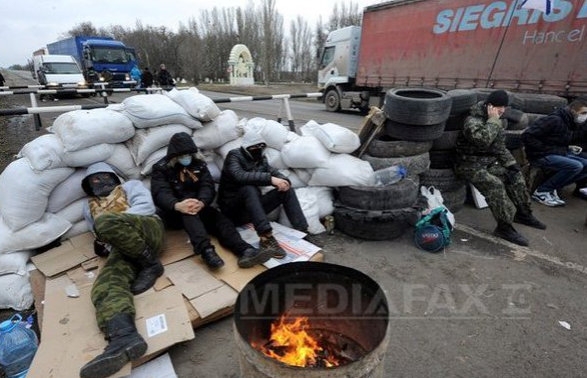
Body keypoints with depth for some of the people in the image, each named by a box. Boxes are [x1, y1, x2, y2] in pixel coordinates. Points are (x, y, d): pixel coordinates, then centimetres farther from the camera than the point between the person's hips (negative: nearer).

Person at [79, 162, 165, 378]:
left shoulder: (131, 186, 25)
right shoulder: (89, 208, 38)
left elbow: (146, 206, 5)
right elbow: (100, 233, 28)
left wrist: (111, 222, -4)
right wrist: (103, 242, 3)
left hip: (147, 229, -3)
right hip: (123, 246, 3)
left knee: (106, 223, -34)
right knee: (107, 285, -28)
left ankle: (150, 264, -22)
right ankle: (124, 337, -51)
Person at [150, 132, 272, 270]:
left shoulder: (199, 164, 7)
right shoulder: (161, 168, -1)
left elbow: (207, 186, -8)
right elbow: (161, 193, -17)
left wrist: (202, 202, -32)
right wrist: (177, 205, -41)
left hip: (198, 207, 3)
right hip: (174, 213, -2)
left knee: (218, 217, -27)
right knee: (188, 211, -37)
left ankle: (244, 250, -50)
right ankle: (206, 250, -57)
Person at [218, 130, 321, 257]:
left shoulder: (261, 159, 8)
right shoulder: (234, 156, -10)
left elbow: (276, 173, 3)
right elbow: (240, 176, -30)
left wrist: (284, 181, -23)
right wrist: (270, 178, -37)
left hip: (253, 207, 6)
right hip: (233, 208, -6)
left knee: (286, 190, -8)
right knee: (249, 188, -36)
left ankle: (302, 231, -14)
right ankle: (266, 237, -45)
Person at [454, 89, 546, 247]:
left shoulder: (494, 122, 12)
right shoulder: (472, 121, -17)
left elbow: (500, 147, 18)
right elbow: (483, 139, -38)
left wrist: (511, 163, 8)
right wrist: (493, 120, -25)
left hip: (488, 162, 9)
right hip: (470, 165, -9)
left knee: (516, 176, 3)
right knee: (495, 185, -27)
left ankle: (523, 213, 21)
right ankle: (504, 227, -19)